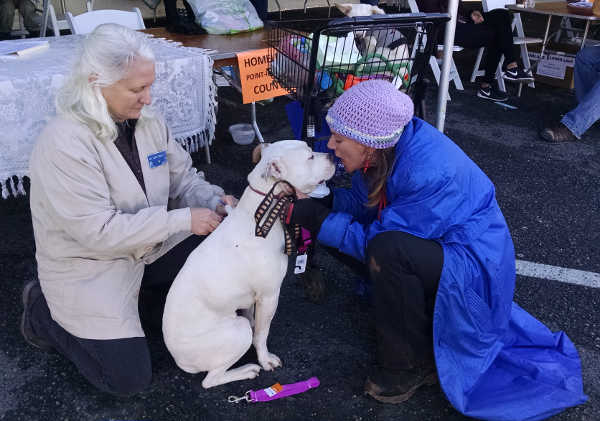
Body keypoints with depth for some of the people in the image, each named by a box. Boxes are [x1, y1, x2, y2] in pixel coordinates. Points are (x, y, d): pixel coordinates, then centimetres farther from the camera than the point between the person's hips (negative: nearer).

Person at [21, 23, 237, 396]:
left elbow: (182, 178, 4)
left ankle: (143, 296, 15)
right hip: (89, 269, -7)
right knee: (129, 379, -7)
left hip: (150, 248, 7)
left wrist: (214, 200, -18)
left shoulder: (148, 122, -5)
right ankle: (45, 313, 15)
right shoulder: (63, 145, -28)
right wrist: (183, 219, -29)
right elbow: (99, 231, -30)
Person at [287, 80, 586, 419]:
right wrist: (312, 198, -12)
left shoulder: (428, 173, -34)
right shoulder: (389, 144, -11)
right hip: (434, 242, 8)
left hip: (474, 266, -8)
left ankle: (411, 364, -10)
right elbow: (360, 203, 1)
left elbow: (377, 241, -27)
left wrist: (314, 218, -25)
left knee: (387, 250, -34)